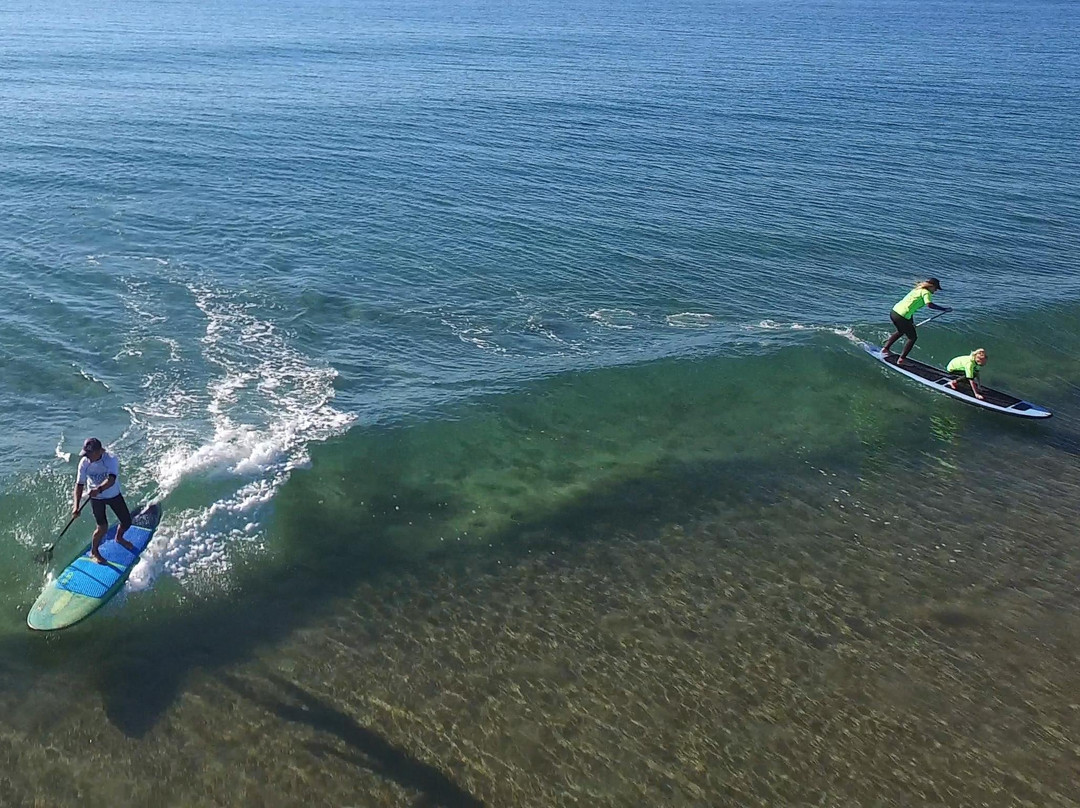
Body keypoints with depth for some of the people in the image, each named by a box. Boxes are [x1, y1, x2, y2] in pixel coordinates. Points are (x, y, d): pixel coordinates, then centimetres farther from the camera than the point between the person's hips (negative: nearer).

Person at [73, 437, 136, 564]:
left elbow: (111, 480, -40)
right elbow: (79, 484, -15)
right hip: (96, 498, -1)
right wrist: (76, 506, -24)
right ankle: (94, 552, 17)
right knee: (103, 527, -9)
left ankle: (119, 538, 44)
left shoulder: (111, 459, -28)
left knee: (127, 522, 9)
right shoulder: (84, 463, -19)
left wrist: (99, 489, -59)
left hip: (114, 495, 1)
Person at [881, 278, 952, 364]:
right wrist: (944, 309, -17)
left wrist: (912, 322, 33)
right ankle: (901, 360, 7)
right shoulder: (926, 292, -5)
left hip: (894, 311, 9)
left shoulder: (917, 290, 23)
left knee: (901, 332, 35)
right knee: (913, 337, 8)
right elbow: (929, 304, -23)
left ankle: (885, 348, 35)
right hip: (901, 317, -9)